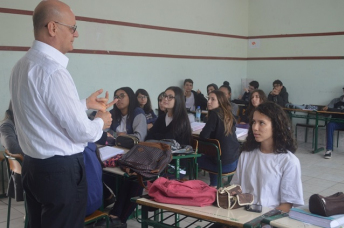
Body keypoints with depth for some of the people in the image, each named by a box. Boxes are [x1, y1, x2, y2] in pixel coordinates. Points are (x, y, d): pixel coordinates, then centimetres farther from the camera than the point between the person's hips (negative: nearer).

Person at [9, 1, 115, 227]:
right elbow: (80, 132, -20)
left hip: (33, 166, 9)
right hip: (61, 171, -9)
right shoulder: (53, 71, -24)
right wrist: (101, 122, 1)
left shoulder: (22, 65, 6)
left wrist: (85, 104, 20)